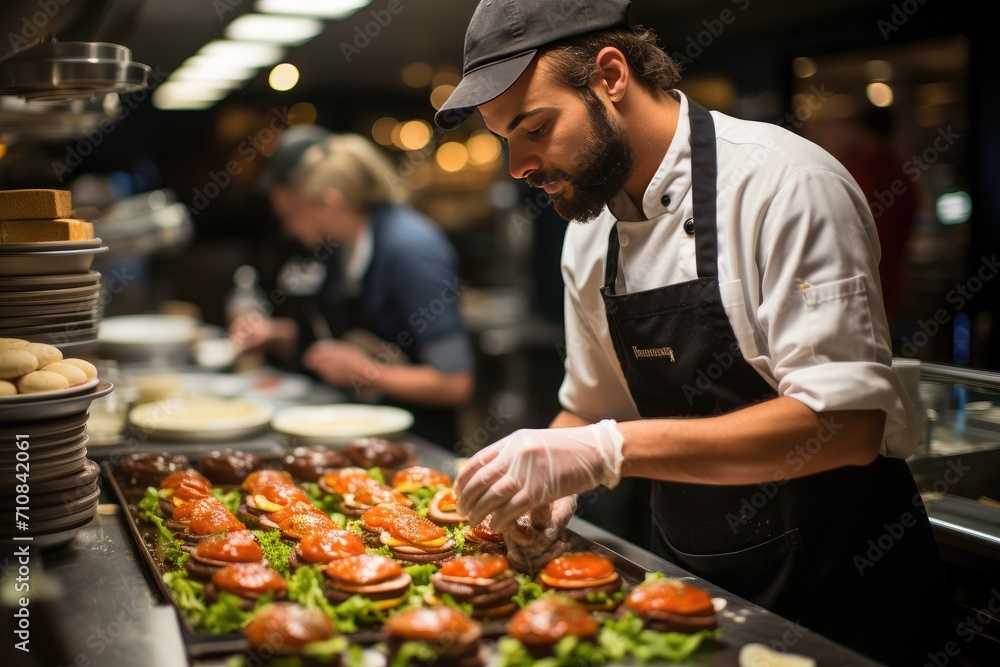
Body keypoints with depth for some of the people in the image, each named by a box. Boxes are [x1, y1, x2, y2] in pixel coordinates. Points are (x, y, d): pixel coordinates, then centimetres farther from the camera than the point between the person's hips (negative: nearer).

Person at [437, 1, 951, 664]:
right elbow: (588, 408, 11)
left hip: (839, 583, -6)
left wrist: (607, 449, -34)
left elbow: (847, 423, -28)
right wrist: (551, 485, -11)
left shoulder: (784, 182, -21)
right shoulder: (587, 232, 2)